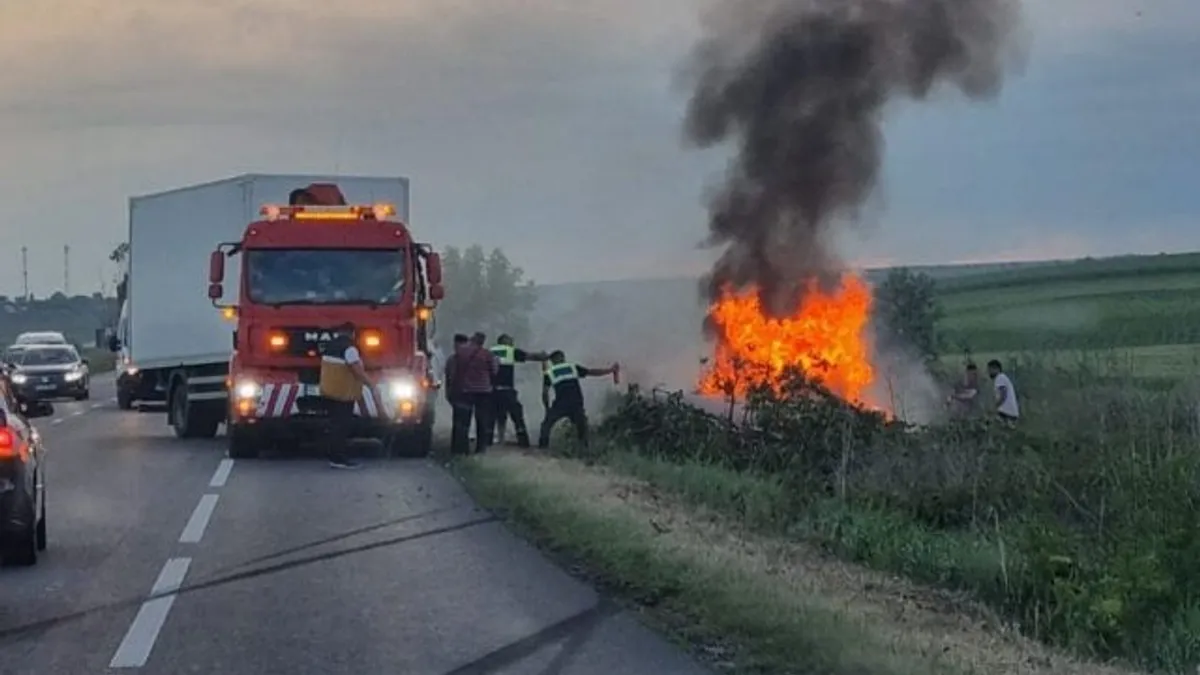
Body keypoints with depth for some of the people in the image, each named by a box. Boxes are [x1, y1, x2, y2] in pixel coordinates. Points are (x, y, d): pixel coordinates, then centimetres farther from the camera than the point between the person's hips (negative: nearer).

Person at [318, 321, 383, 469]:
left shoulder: (329, 346, 12)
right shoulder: (349, 348, -16)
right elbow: (358, 371, -21)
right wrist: (372, 386, -15)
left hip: (328, 392, 9)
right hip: (343, 394, -9)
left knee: (335, 424, 14)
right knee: (343, 425, -5)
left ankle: (334, 456, 16)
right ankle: (339, 459, -6)